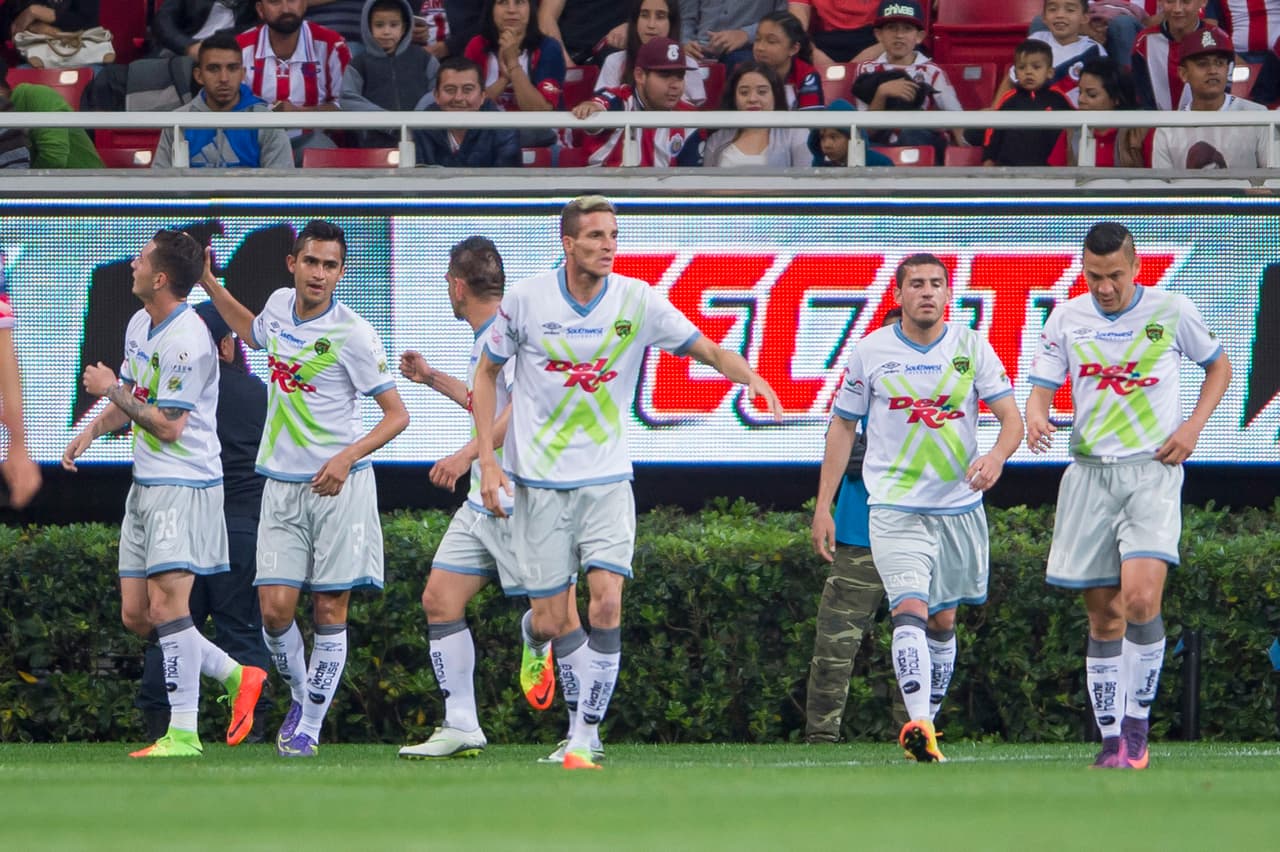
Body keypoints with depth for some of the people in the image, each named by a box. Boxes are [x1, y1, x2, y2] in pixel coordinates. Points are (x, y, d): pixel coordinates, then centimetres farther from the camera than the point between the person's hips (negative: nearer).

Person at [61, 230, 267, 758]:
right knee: (136, 614, 7)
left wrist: (112, 390, -10)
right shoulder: (140, 324, 11)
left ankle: (183, 734, -13)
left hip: (184, 485, -10)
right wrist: (91, 432, 7)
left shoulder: (187, 342, -19)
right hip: (146, 486, 10)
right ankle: (237, 677, 20)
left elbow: (168, 425, -18)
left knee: (167, 603, -15)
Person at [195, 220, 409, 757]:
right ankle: (300, 697, 21)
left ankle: (310, 726, 10)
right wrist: (209, 285, 25)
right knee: (275, 609, -4)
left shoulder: (352, 333, -12)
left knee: (329, 610, -1)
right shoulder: (279, 305, 5)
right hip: (282, 487, 4)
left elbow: (396, 414, -9)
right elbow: (253, 333, 32)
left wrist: (346, 458, -22)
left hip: (338, 487, -4)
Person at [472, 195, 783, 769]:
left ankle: (583, 742, -9)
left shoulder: (638, 301, -5)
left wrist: (749, 376, -26)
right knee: (551, 618, 0)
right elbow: (487, 374, 6)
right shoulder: (526, 300, -6)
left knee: (606, 603, -16)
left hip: (606, 480, 1)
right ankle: (536, 644, 40)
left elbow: (707, 349, -4)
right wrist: (486, 460, -1)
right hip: (538, 482, -1)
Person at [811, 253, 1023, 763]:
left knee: (942, 621, 12)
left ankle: (926, 725, 26)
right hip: (895, 507, -3)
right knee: (910, 610, -21)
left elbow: (1011, 418, -1)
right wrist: (823, 506, 5)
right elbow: (842, 426, 8)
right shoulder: (870, 352, -1)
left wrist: (996, 457, -24)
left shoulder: (972, 348, 1)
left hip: (959, 506, 3)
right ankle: (919, 728, -34)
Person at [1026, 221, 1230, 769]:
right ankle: (1111, 739, 11)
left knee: (1140, 597, -21)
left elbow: (1218, 366, 14)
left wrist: (1192, 428, -1)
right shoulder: (1066, 319, 4)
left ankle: (1137, 725, -8)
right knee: (1104, 616, 3)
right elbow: (1040, 388, 4)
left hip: (1152, 472, -3)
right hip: (1089, 473, 3)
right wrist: (1035, 417, -20)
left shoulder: (1172, 312, 0)